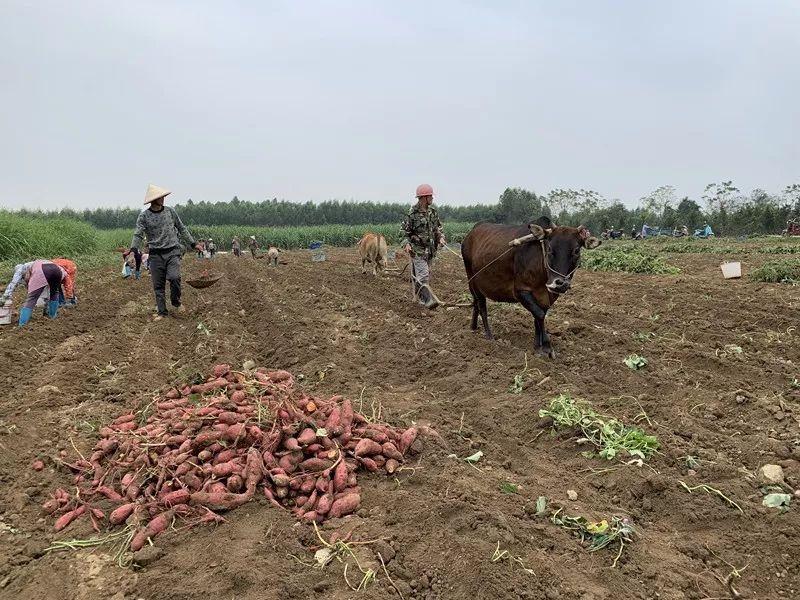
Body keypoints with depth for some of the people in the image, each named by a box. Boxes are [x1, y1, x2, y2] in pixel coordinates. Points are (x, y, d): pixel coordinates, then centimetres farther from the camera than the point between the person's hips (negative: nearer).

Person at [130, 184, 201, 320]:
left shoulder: (170, 211, 6)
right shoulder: (144, 216, -1)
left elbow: (182, 228, 15)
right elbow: (138, 235, -6)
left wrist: (193, 243, 14)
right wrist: (133, 250, -22)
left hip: (172, 252, 0)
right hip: (156, 254, 0)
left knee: (174, 277, -20)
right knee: (158, 285, 3)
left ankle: (176, 301, 6)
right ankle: (162, 312, 14)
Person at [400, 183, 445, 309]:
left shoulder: (433, 212, 7)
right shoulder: (413, 213, -11)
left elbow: (438, 227, 20)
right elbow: (405, 231, -5)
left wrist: (440, 237, 2)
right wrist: (406, 243, -20)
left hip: (430, 249, 7)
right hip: (417, 250, -7)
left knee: (426, 274, 13)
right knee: (422, 275, -13)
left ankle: (419, 297, 26)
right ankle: (428, 300, -16)